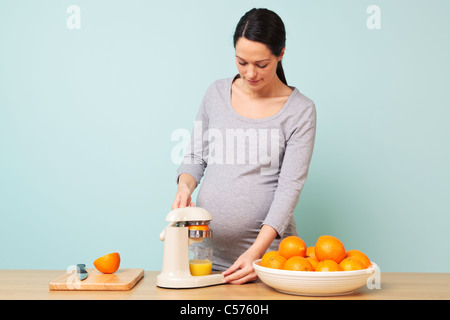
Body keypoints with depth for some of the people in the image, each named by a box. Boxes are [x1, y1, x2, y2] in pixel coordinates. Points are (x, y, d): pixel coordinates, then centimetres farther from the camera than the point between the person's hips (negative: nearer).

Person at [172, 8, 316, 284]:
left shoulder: (300, 110, -5)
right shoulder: (217, 93, 5)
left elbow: (290, 185, -11)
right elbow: (195, 157, 13)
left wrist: (255, 252, -19)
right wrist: (184, 186, -10)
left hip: (268, 247, -2)